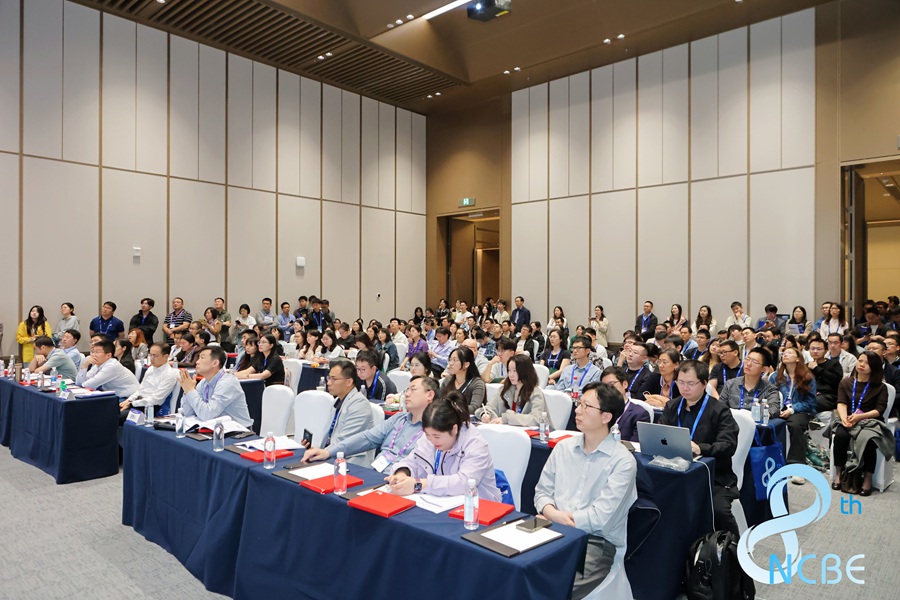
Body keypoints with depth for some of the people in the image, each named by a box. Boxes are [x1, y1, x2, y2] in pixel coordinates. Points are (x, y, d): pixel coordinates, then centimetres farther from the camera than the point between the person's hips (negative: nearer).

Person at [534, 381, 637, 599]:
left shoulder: (623, 461, -8)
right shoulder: (563, 447, 10)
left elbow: (600, 518, -13)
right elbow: (542, 491, 11)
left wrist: (557, 517, -7)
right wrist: (552, 513, -11)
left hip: (597, 542, -4)